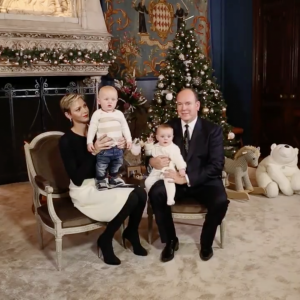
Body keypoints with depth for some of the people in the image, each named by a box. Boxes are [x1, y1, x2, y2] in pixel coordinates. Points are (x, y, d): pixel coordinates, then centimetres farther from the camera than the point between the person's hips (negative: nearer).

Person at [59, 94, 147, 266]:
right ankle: (106, 240, -3)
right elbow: (77, 179, -21)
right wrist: (93, 151, -30)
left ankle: (131, 233, 10)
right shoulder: (66, 141, -14)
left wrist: (118, 149, -12)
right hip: (84, 189, -6)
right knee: (131, 198, -26)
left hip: (103, 182, 6)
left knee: (141, 193, -18)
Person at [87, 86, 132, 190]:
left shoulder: (119, 114, 4)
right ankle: (101, 181, 21)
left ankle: (114, 179, 38)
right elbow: (92, 128, -8)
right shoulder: (97, 114, -7)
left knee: (117, 165, 19)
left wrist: (129, 139, 3)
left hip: (117, 147, 4)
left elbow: (125, 127, 9)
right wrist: (89, 142, -13)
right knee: (101, 167, 3)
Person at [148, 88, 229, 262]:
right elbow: (155, 150, 6)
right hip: (176, 180, 2)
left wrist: (187, 178, -25)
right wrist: (152, 161, -22)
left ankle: (206, 242, 0)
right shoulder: (169, 127, 3)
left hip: (204, 182, -2)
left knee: (221, 201, -31)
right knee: (155, 193, -27)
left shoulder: (213, 130, -5)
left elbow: (217, 165, -14)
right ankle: (170, 241, -5)